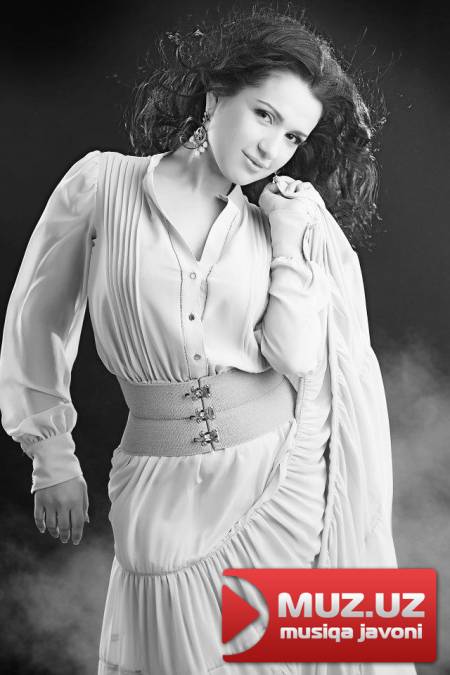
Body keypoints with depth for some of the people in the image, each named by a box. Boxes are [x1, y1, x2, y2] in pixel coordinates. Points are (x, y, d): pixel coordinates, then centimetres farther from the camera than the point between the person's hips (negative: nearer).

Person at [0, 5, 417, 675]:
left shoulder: (286, 223, 3)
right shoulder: (103, 184, -4)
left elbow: (301, 361, -8)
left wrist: (294, 236, -10)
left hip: (286, 480, 2)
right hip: (165, 497, -2)